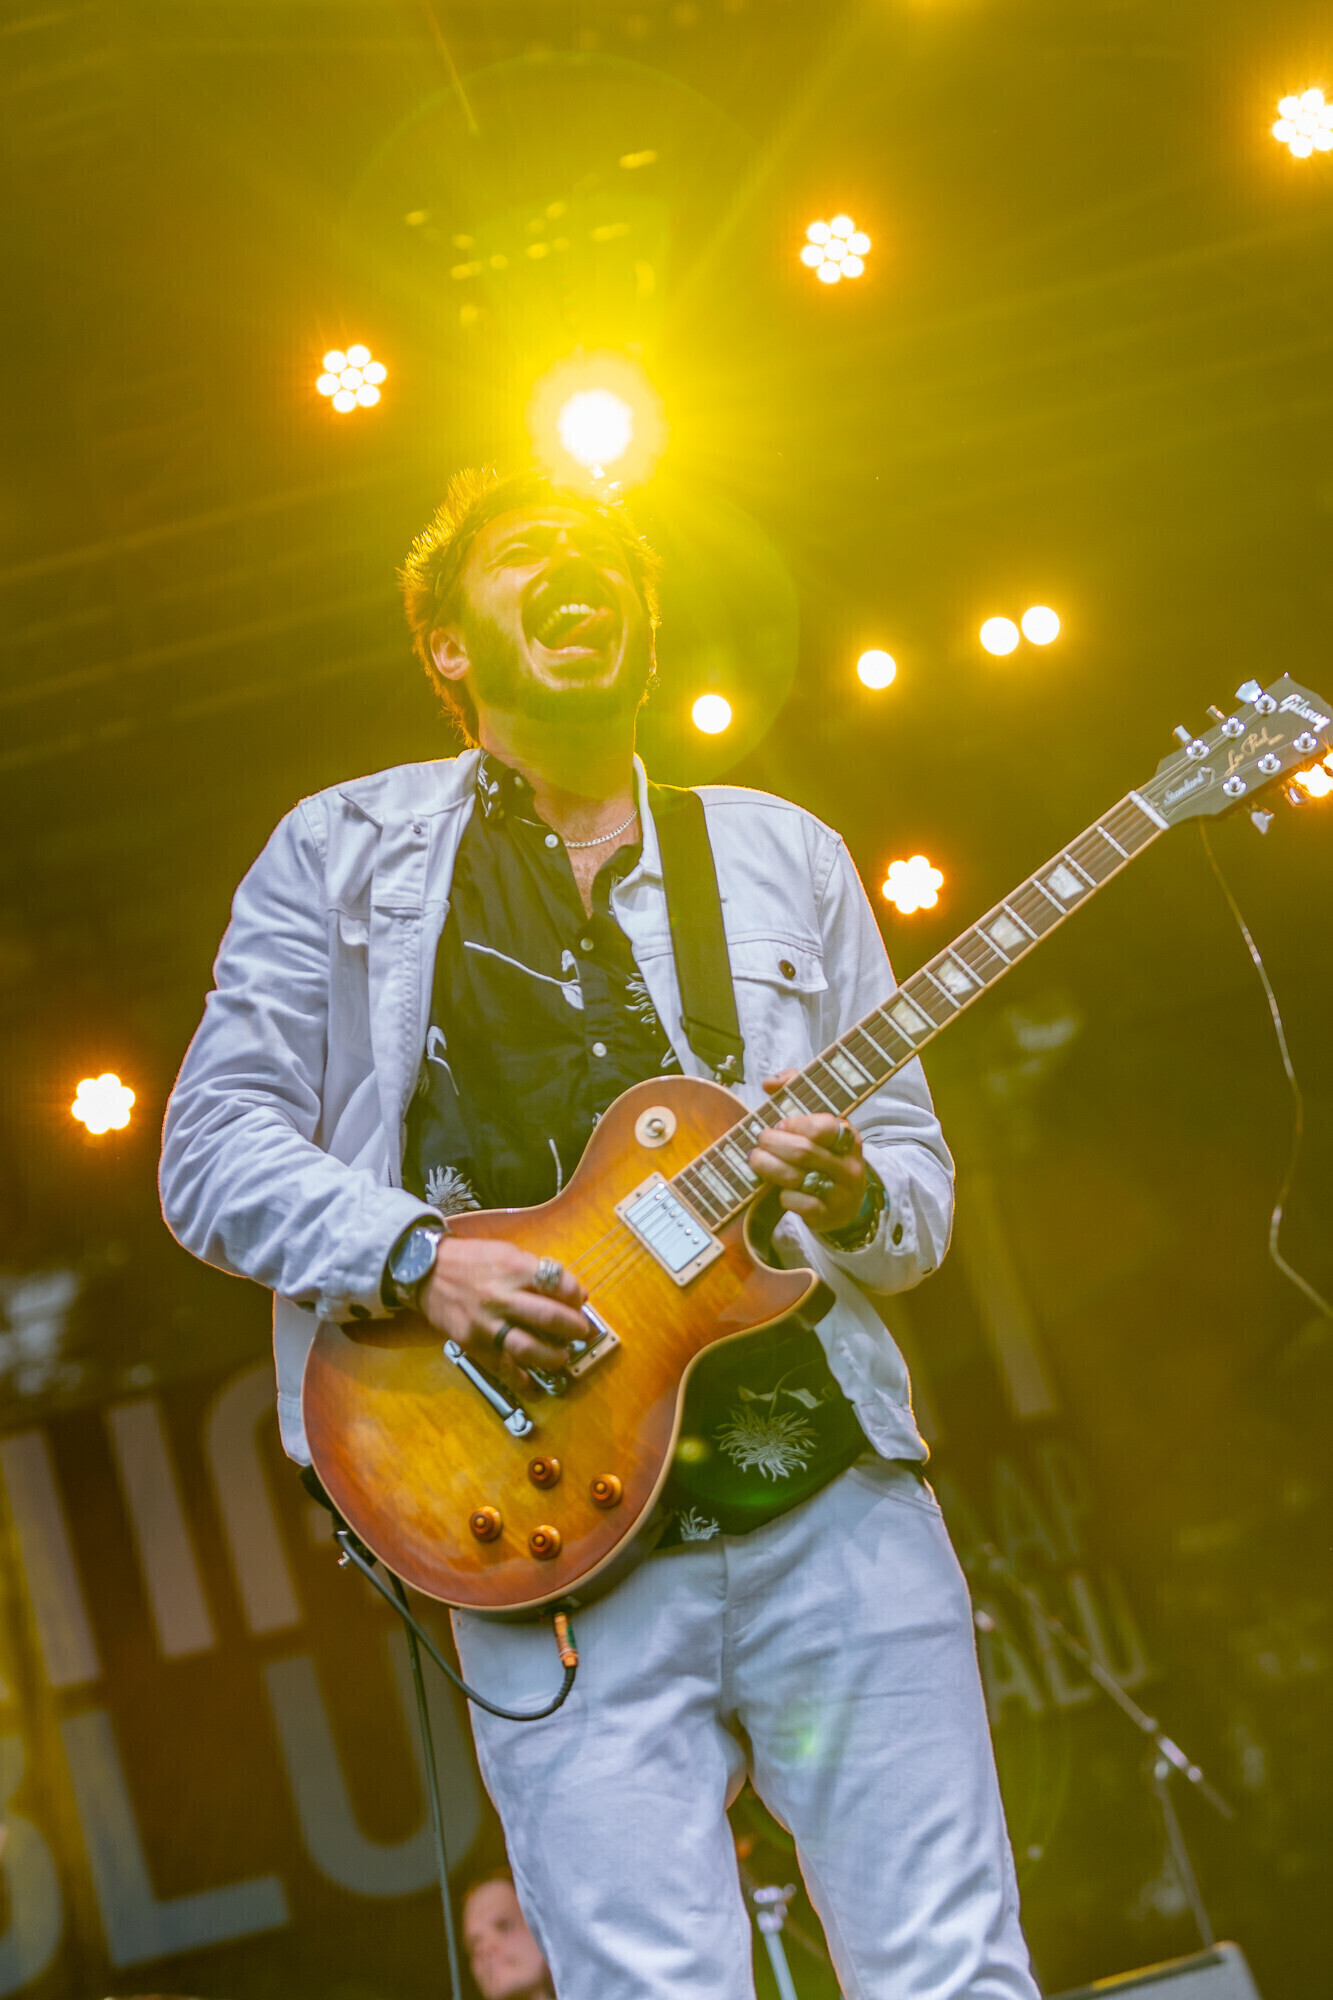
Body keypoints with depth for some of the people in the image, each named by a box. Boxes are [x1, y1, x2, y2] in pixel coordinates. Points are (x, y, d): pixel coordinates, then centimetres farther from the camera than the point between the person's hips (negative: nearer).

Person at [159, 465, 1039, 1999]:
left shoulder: (783, 856, 19)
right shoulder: (341, 852, 12)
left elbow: (922, 1179, 17)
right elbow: (214, 1147, 5)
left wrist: (852, 1195, -7)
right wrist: (418, 1255, -12)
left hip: (831, 1485, 2)